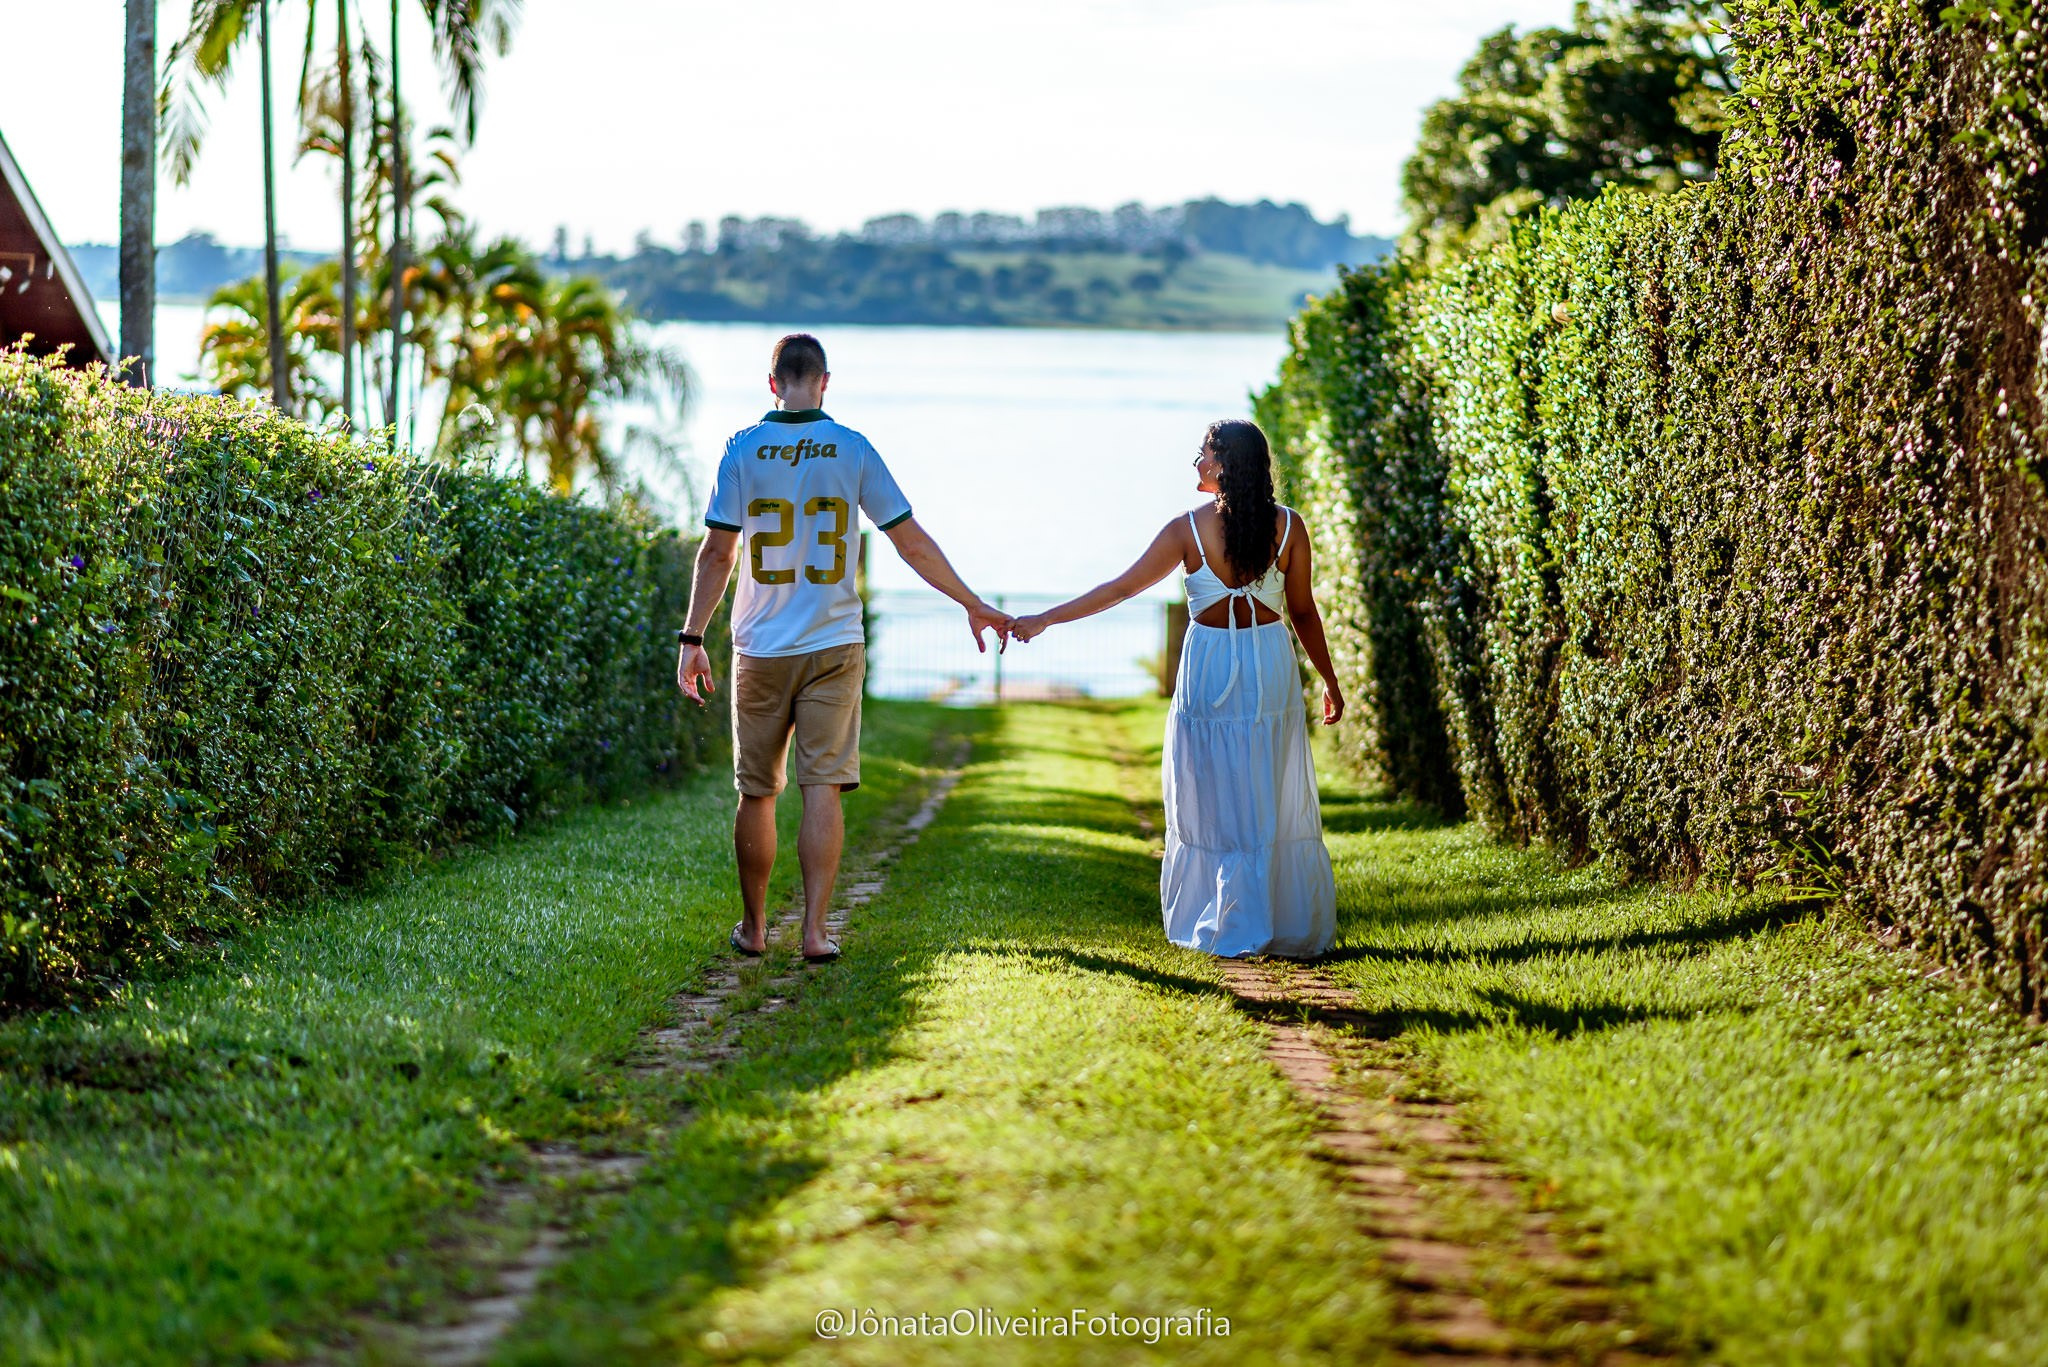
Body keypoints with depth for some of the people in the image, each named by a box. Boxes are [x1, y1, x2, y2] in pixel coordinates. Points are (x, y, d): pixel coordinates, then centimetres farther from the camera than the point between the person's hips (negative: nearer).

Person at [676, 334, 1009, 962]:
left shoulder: (744, 449, -2)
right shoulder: (852, 449, -1)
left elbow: (716, 553, -5)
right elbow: (912, 542, 1)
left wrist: (693, 638, 1)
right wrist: (974, 605, 10)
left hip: (761, 650, 0)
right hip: (834, 647, 0)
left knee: (757, 792, 10)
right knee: (823, 788, -1)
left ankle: (753, 928, 19)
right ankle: (815, 930, -7)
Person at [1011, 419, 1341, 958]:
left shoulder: (1189, 529, -8)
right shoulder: (1288, 526, -4)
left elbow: (1120, 588, -6)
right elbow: (1304, 612, 1)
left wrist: (1043, 620, 0)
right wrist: (1330, 681, 13)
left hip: (1209, 673, -2)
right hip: (1272, 673, 2)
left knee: (1214, 806, 8)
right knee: (1278, 806, 10)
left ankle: (1231, 932, 8)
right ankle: (1296, 932, 13)